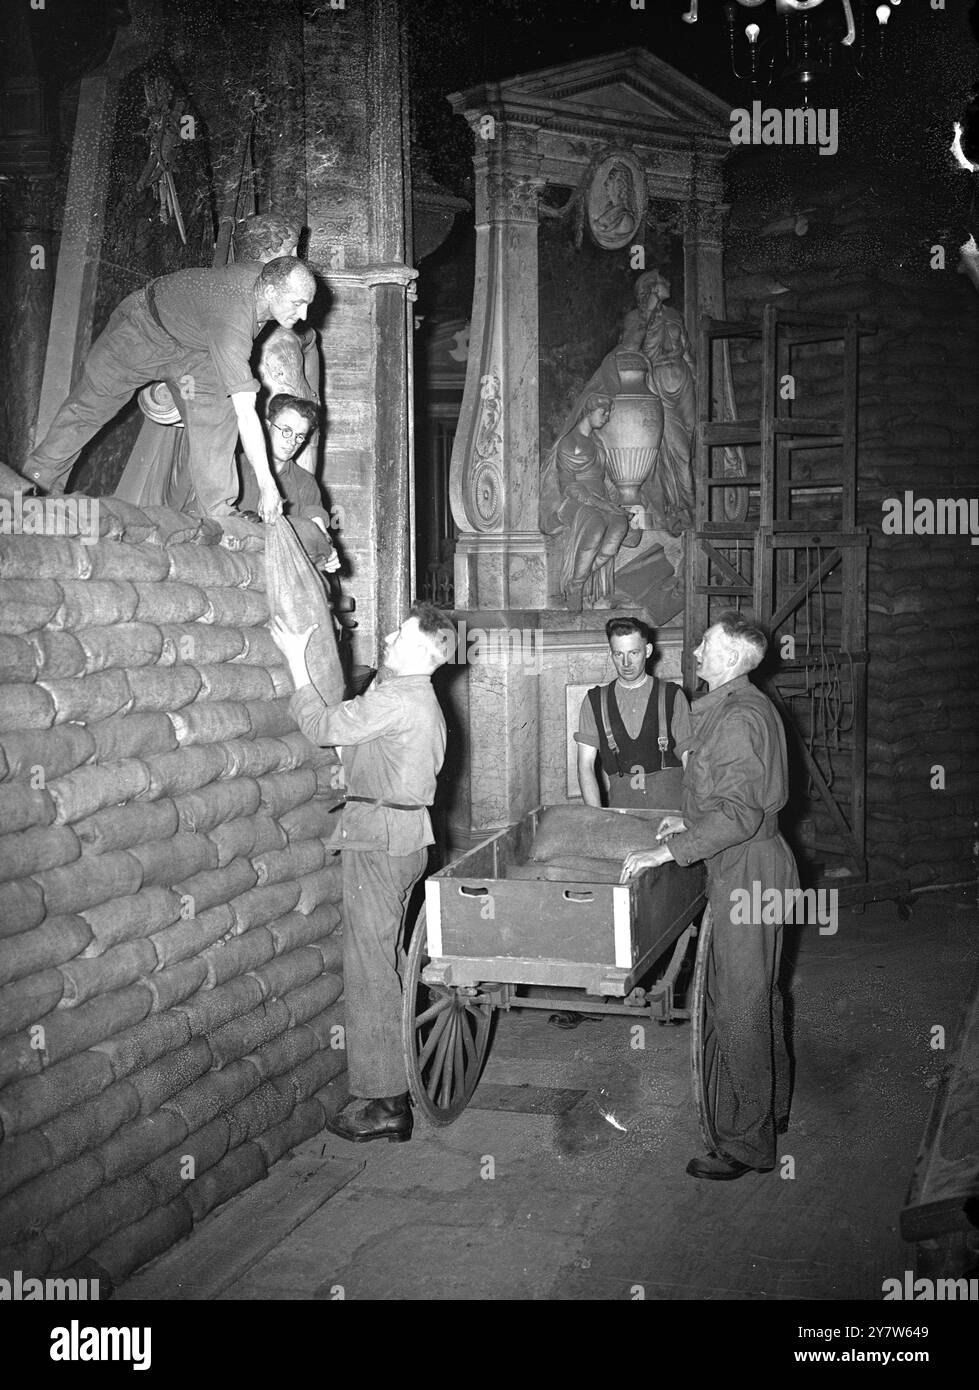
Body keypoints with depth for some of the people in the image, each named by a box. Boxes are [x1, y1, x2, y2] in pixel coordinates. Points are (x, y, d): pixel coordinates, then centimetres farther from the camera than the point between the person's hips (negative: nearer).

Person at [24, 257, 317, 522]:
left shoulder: (266, 276, -20)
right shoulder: (231, 325, -44)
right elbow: (246, 413, -45)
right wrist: (267, 484, -44)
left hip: (191, 345, 6)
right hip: (144, 327, -6)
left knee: (217, 412, -15)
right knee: (89, 407, 5)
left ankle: (218, 514, -14)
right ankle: (38, 482, 23)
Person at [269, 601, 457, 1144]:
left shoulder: (393, 700, -17)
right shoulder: (420, 699, 15)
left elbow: (321, 727, -11)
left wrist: (297, 662, -4)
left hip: (380, 839, -10)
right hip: (406, 834, 10)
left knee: (370, 967, -5)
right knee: (387, 963, 16)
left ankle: (383, 1103, -1)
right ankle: (395, 1083, 24)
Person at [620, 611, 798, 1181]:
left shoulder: (739, 716, -21)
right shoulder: (745, 706, 13)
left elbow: (738, 813, -28)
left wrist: (666, 851, -26)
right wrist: (691, 819, 23)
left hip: (746, 871, -11)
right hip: (752, 865, 11)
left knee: (739, 1007, -5)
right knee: (760, 995, 21)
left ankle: (748, 1144, 3)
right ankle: (772, 1107, 36)